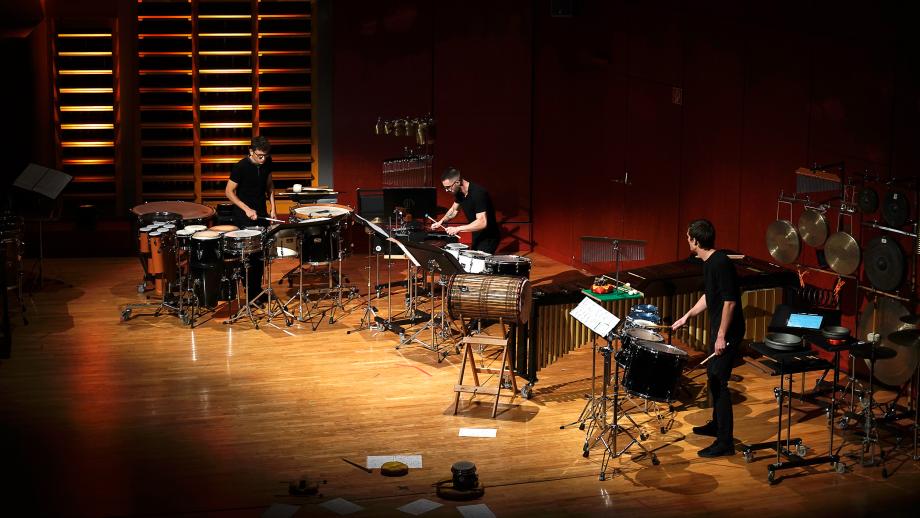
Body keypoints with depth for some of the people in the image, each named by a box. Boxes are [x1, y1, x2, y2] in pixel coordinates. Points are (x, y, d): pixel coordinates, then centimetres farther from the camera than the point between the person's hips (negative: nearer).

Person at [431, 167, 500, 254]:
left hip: (489, 238, -9)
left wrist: (458, 229, -34)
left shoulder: (478, 193, -27)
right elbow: (454, 210, 20)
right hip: (477, 236, 9)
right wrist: (441, 222, 4)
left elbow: (482, 223, -33)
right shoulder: (459, 193, -1)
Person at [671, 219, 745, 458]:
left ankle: (725, 442, -4)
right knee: (713, 375, 21)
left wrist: (722, 336, -23)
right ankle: (717, 424, 38)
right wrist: (687, 315, 22)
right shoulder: (708, 262, 9)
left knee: (719, 381, -8)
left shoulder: (721, 264, -22)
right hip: (717, 328, 10)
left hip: (728, 331, -10)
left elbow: (729, 301, -24)